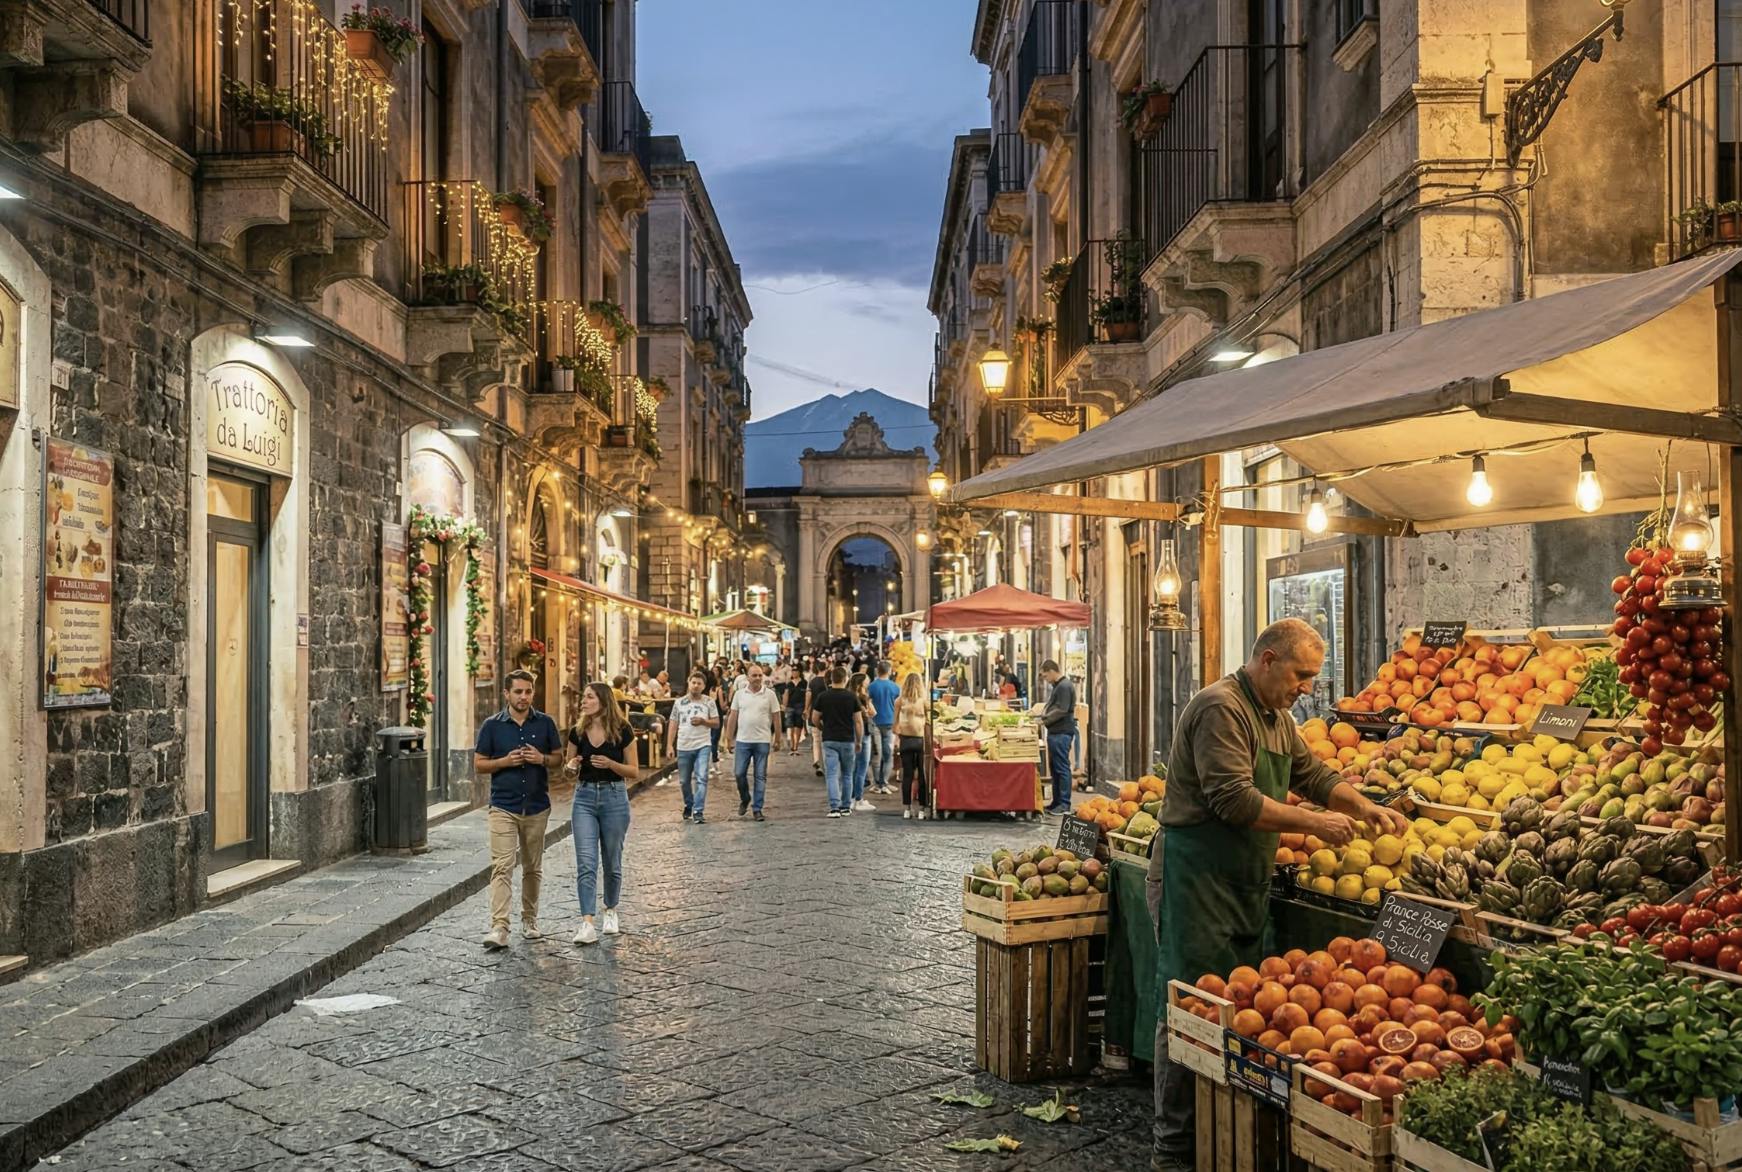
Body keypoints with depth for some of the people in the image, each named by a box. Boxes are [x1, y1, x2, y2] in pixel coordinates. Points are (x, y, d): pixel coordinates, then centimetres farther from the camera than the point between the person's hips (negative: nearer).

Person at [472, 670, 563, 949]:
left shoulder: (545, 723, 3)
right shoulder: (492, 726, -1)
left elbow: (559, 758, 9)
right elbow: (478, 765, 2)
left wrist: (542, 759, -13)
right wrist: (505, 761, -15)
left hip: (537, 807, 2)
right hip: (503, 807, -2)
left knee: (532, 868, 12)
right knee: (502, 867, -11)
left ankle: (529, 920, 26)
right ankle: (499, 928, -15)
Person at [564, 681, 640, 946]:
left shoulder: (622, 731, -7)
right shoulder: (577, 732, 2)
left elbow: (634, 772, -3)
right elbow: (572, 771, 13)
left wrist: (610, 764, -20)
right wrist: (572, 766, -10)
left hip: (614, 797, -2)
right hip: (584, 797, 2)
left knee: (612, 862, 10)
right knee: (585, 864, -8)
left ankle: (610, 911, 32)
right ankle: (587, 924, -12)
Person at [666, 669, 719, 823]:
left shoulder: (709, 702, 3)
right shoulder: (679, 702, 6)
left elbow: (716, 723, 3)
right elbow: (673, 725, 6)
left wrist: (703, 721, -16)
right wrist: (669, 745, -2)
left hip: (703, 745, -2)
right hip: (683, 747, 2)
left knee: (701, 778, -14)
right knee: (684, 781, 11)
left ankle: (697, 811, -12)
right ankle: (688, 806, 34)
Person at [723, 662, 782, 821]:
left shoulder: (769, 694, -1)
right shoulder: (740, 694, 4)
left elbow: (776, 718, 2)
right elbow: (733, 717, 8)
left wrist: (777, 740, 0)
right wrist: (729, 738, 5)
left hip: (762, 741, -1)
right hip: (742, 740, 1)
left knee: (760, 776, 3)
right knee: (739, 773, 0)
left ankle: (757, 808, 11)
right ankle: (744, 799, 26)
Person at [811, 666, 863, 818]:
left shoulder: (823, 696, -2)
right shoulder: (852, 697, -3)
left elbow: (814, 719, 3)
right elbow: (858, 721, -4)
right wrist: (859, 740, 5)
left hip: (829, 739, 0)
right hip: (847, 740, 0)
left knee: (832, 774, -2)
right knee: (847, 774, 13)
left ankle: (834, 808, -13)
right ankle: (846, 807, 18)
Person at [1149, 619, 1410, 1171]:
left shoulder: (1276, 716, 15)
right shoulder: (1220, 708, -17)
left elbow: (1313, 774, 23)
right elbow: (1234, 799, -24)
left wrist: (1366, 809, 8)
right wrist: (1314, 824, -19)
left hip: (1246, 882, 10)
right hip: (1198, 882, -10)